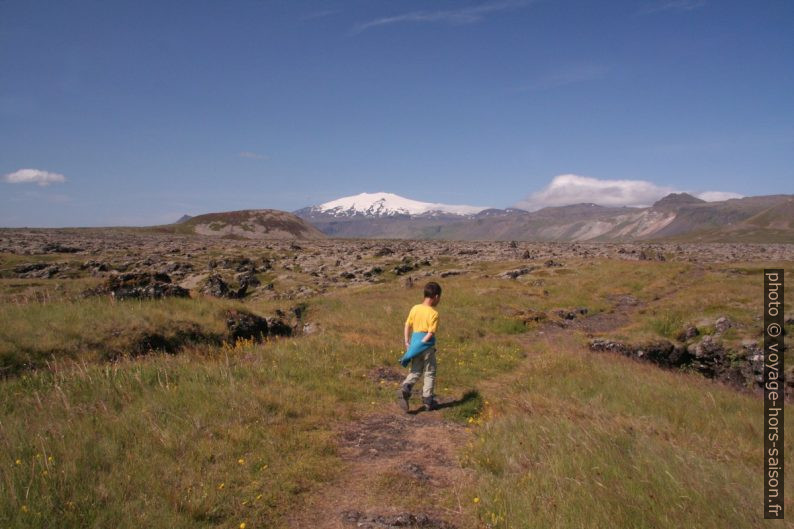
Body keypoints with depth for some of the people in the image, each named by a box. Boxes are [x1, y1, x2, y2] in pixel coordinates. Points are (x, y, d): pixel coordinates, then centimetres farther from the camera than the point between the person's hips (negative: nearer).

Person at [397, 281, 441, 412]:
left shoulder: (414, 308, 3)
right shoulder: (434, 313, -13)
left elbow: (407, 325, 7)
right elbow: (431, 333, -18)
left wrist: (407, 342, 12)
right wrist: (421, 344, -11)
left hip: (414, 343, 5)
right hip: (427, 346, -4)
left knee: (415, 372, 13)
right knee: (430, 373, 11)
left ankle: (404, 389, -13)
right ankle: (428, 401, 16)